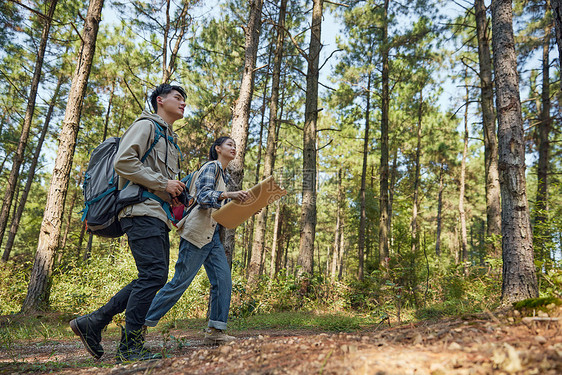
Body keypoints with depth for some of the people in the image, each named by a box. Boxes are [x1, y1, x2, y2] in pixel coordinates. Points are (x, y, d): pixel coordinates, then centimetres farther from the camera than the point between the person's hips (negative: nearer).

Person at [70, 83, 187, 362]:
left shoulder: (170, 139, 30)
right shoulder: (146, 125, 1)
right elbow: (123, 161, -13)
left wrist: (177, 192, 12)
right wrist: (163, 183, -13)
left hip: (158, 216, 10)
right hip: (142, 211, -10)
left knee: (152, 277, 7)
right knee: (153, 274, -15)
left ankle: (93, 323, 13)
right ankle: (130, 348, -6)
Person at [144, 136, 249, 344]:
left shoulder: (223, 175, 23)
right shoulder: (211, 166, -4)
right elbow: (203, 196, -19)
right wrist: (228, 195, -34)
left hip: (212, 235, 9)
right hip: (197, 232, -9)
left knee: (223, 279, -3)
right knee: (180, 281, -5)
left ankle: (215, 331, 1)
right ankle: (142, 322, 8)